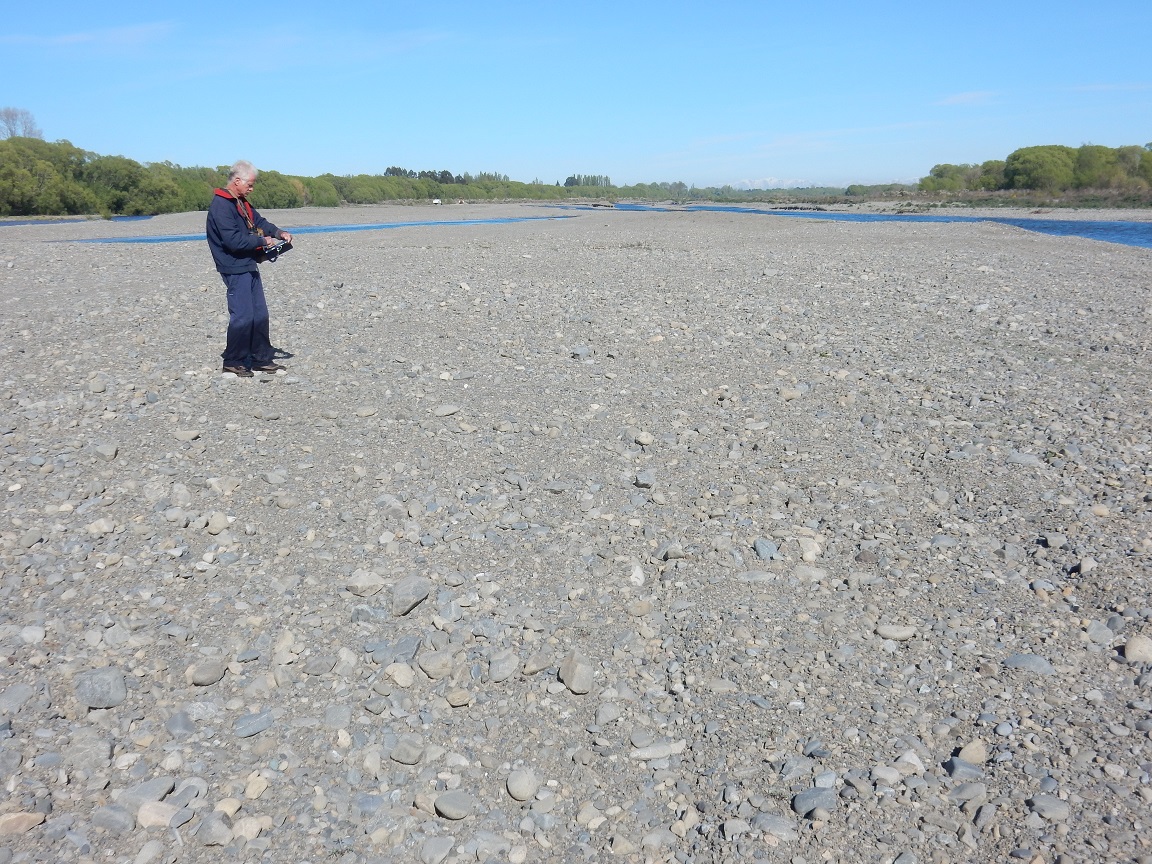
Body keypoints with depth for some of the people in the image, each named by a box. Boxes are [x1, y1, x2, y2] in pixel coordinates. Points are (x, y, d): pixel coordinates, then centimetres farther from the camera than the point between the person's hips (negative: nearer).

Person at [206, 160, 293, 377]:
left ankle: (261, 358, 21)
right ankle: (234, 362, 4)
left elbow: (258, 221, 21)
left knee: (260, 314, 13)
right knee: (242, 316, -7)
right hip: (235, 268, -10)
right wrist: (262, 241, -15)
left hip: (249, 266, 10)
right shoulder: (220, 206, -17)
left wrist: (279, 233, 2)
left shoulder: (241, 202, 15)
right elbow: (234, 240, -23)